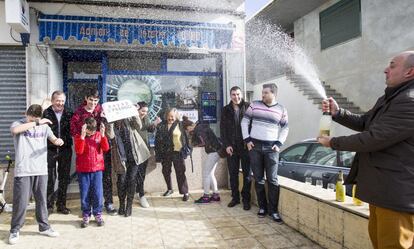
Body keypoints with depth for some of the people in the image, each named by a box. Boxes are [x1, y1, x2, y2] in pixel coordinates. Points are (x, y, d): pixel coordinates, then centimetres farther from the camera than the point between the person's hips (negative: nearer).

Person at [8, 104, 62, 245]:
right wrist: (36, 123, -26)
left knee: (41, 200, 12)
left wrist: (58, 141, -16)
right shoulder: (18, 124, -1)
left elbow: (53, 139, 8)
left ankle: (44, 227, 25)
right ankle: (15, 230, 19)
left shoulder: (44, 126, 9)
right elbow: (15, 130, -25)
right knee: (21, 202, 1)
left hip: (41, 170, 3)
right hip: (23, 171, -3)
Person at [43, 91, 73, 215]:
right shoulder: (46, 113, -2)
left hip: (65, 150, 3)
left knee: (64, 178, 9)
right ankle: (49, 205, 16)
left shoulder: (69, 113, 6)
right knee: (50, 178, 1)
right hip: (50, 150, -2)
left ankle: (61, 204, 22)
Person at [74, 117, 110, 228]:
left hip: (97, 169, 1)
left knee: (97, 193, 3)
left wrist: (103, 135, -19)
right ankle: (86, 215, 20)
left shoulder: (99, 135, 2)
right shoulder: (79, 137, -2)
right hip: (83, 170, 0)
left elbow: (106, 148, -9)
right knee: (84, 194, 6)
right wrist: (82, 136, -26)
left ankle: (98, 214, 18)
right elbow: (79, 151, -18)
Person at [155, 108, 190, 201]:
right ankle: (169, 189, 36)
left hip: (177, 152, -4)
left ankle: (185, 193, 7)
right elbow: (157, 139, 5)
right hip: (165, 153, 4)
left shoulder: (180, 125, -1)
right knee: (166, 172, 16)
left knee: (180, 173, -2)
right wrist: (158, 153, 0)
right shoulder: (161, 126, 5)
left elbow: (185, 138, 0)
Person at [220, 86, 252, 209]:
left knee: (247, 173, 5)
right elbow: (222, 129, 6)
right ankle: (235, 197, 22)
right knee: (233, 174, 9)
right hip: (231, 147, 2)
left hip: (246, 146, -2)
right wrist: (227, 145, -2)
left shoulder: (248, 107, 0)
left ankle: (246, 199, 16)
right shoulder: (226, 110, 8)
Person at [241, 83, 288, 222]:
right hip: (255, 146, 1)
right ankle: (262, 207, 19)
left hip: (271, 148, 0)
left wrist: (279, 143, -2)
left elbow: (285, 128, 10)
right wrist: (247, 140, -3)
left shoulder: (281, 110, 4)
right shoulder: (254, 105, 3)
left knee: (272, 179, -2)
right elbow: (244, 122, 5)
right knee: (258, 179, 7)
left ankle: (273, 210, 8)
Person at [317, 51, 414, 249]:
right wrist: (337, 112, 1)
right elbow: (364, 122, 19)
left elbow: (373, 138, -26)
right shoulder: (388, 98, 13)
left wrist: (333, 142, -13)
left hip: (396, 192, -10)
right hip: (380, 187, 10)